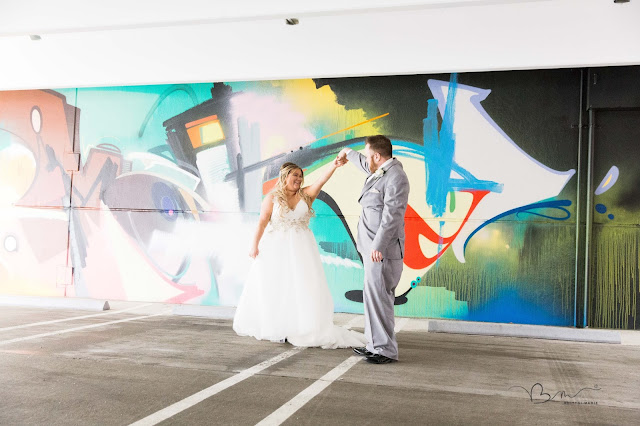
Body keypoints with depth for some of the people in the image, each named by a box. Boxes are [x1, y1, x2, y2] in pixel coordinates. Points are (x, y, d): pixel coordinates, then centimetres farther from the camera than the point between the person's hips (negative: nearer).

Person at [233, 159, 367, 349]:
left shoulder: (306, 195, 3)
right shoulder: (272, 197, -2)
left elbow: (321, 181, -12)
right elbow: (262, 222, -6)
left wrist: (334, 166, -27)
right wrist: (255, 244, -11)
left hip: (300, 248, 2)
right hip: (276, 248, -2)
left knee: (302, 287, -2)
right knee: (274, 287, 4)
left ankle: (299, 327, 3)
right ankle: (273, 328, 14)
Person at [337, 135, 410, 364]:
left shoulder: (396, 177, -15)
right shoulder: (380, 171, 14)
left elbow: (391, 216, -23)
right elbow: (366, 165, 39)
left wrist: (378, 246, -27)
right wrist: (348, 153, 55)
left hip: (382, 250, -10)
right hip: (372, 247, 10)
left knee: (378, 296, -9)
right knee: (374, 296, 13)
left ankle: (385, 350, -3)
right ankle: (375, 344, 20)